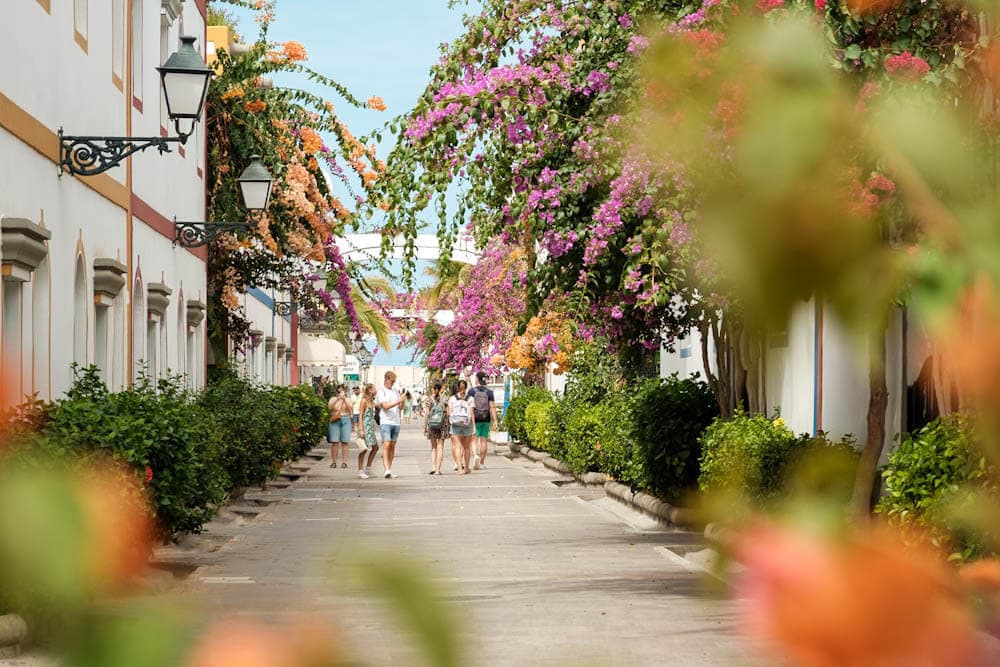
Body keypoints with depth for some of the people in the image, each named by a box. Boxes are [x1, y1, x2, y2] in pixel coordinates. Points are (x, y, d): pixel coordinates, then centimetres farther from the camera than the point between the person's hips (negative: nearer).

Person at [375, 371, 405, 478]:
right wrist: (397, 402, -20)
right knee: (386, 445, -15)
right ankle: (387, 470, -24)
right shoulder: (381, 391, -2)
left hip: (396, 422, 6)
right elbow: (385, 406, -14)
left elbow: (401, 407, 15)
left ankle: (390, 470, 11)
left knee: (392, 446, 6)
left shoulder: (395, 391, 16)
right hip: (385, 422, -6)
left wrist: (402, 402, -5)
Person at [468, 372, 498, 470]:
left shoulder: (472, 391, -5)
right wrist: (495, 420, -6)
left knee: (474, 439, 0)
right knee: (484, 440, 10)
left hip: (475, 419, -2)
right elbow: (492, 406, -6)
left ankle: (476, 455, -26)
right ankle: (482, 462, 16)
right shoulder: (489, 391, -1)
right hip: (486, 419, 2)